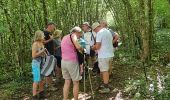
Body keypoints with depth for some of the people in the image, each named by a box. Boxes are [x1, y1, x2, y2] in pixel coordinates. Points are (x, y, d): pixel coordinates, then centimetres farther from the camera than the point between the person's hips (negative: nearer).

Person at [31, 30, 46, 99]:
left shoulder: (41, 43, 9)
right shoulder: (35, 44, -15)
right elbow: (33, 55, -18)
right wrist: (42, 51, -16)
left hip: (42, 63, 8)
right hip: (36, 63, -8)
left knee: (42, 79, 15)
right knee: (36, 80, -4)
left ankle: (41, 94, 29)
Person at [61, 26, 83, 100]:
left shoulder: (64, 37, 18)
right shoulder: (73, 35, -7)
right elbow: (78, 47, -21)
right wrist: (83, 49, -2)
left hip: (63, 61, 7)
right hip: (72, 62, -7)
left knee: (67, 82, 13)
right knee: (76, 82, 5)